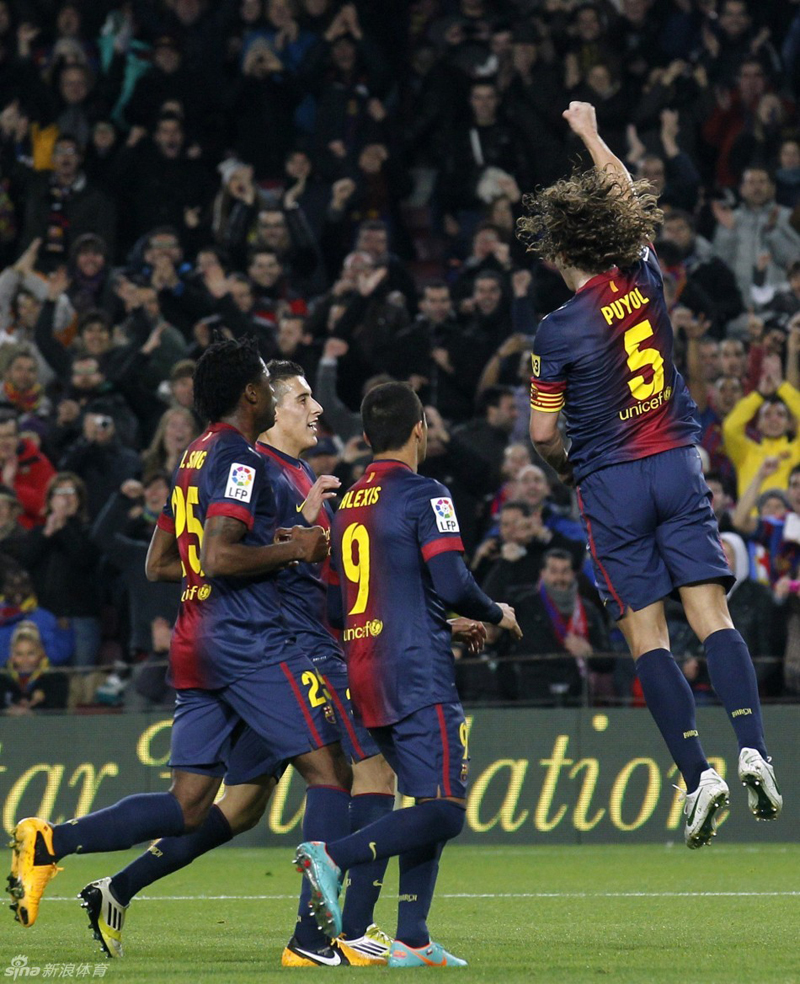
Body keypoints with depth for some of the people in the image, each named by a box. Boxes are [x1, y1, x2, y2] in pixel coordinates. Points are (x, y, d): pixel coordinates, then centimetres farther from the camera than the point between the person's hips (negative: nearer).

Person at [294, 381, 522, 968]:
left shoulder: (347, 505, 16)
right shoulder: (424, 495, -7)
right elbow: (451, 584, -16)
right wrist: (496, 614, 6)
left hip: (367, 676, 8)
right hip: (419, 675, -8)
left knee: (428, 808, 13)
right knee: (443, 812, -11)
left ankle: (412, 940, 5)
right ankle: (333, 856, -26)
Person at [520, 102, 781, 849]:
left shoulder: (559, 331, -12)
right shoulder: (645, 278, 0)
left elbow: (543, 435, -5)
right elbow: (629, 201, 21)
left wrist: (568, 472, 17)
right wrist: (591, 136, 33)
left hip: (612, 481, -4)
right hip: (677, 465, 4)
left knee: (645, 631, -2)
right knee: (710, 611, -1)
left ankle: (697, 774, -11)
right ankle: (752, 749, -17)